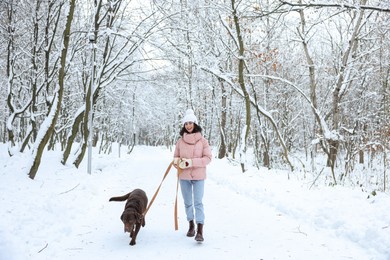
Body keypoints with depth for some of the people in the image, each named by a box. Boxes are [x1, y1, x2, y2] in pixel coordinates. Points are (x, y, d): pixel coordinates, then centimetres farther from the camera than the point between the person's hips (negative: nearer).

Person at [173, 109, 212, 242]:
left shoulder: (202, 140, -5)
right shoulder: (180, 141, 1)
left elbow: (208, 157, -7)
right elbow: (176, 157, 9)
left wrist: (191, 162, -18)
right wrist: (177, 161, -15)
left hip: (198, 176, -3)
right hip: (184, 176, 3)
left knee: (198, 203, -8)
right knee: (188, 203, 13)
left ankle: (200, 231, -9)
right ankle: (191, 226, 30)